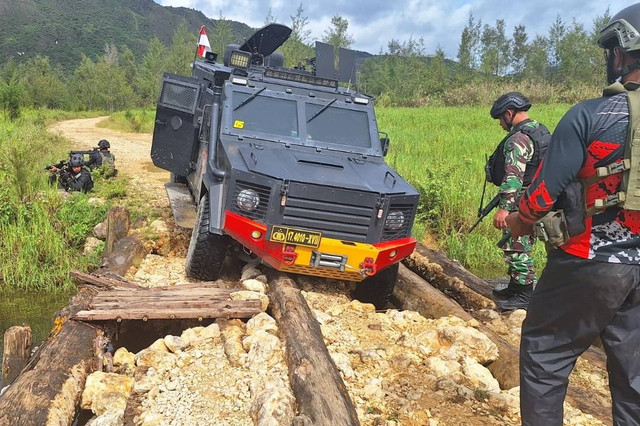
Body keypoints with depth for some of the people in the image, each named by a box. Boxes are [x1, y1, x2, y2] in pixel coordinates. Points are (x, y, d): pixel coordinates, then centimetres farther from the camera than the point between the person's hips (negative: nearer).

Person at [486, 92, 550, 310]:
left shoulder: (518, 139, -19)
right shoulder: (541, 131, 14)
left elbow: (513, 177, -26)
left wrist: (504, 207, -28)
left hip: (521, 204, -11)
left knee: (516, 247, -3)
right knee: (521, 246, 18)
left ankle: (525, 294, 4)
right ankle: (515, 287, 30)